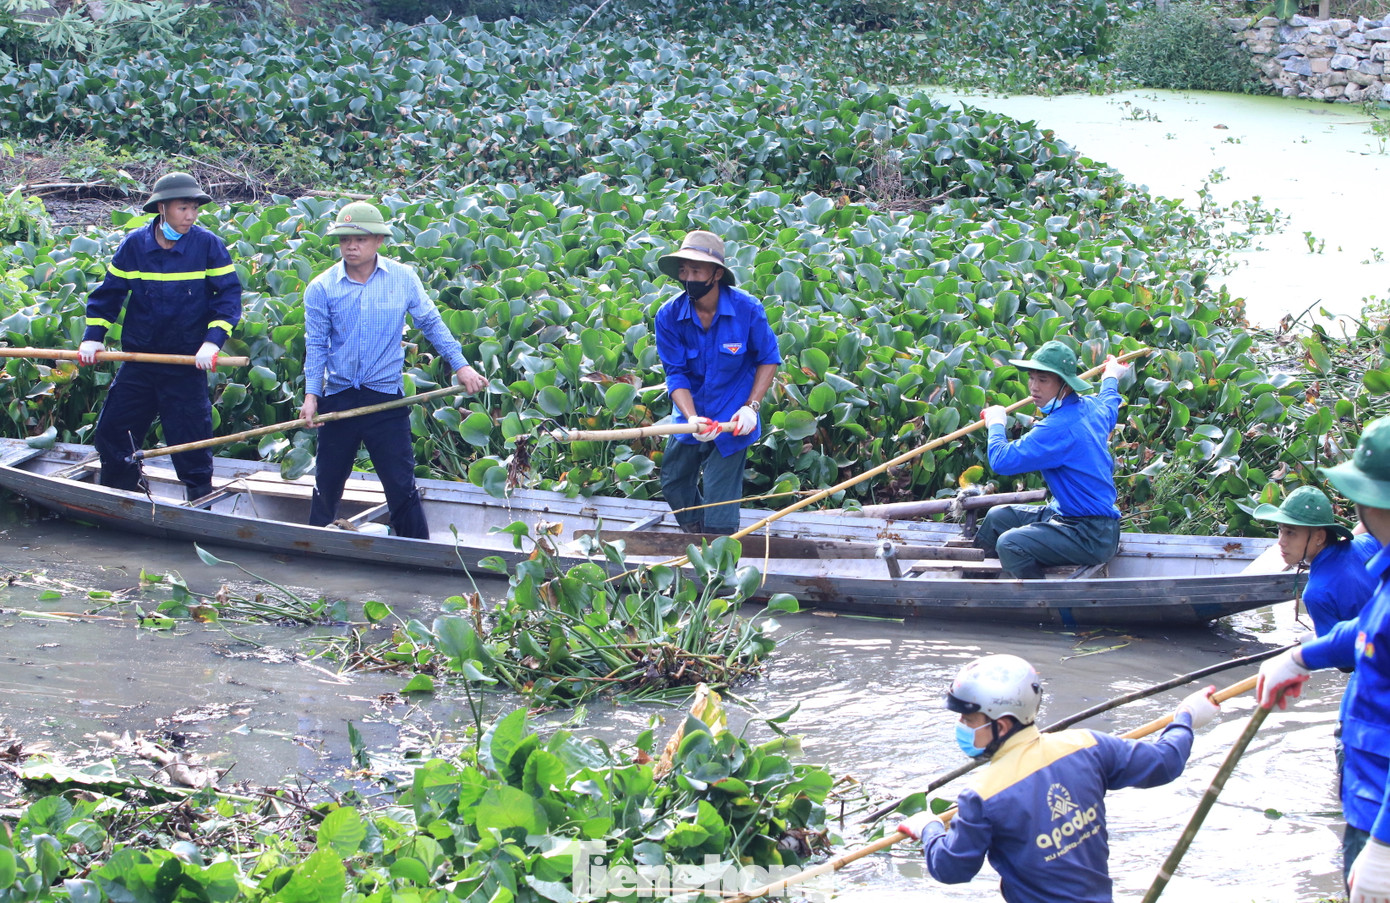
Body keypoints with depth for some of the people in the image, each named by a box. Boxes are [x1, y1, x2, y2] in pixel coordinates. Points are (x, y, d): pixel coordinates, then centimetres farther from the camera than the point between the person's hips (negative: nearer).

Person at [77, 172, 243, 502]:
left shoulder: (208, 245, -8)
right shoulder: (134, 245, -1)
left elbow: (229, 295, -9)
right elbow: (108, 292, 7)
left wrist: (213, 340, -21)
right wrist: (93, 336, -1)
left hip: (187, 365, -3)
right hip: (138, 361, 3)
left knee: (190, 440, 0)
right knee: (110, 433, 8)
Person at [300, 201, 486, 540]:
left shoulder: (403, 278, -3)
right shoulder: (321, 288, -4)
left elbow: (431, 323, 7)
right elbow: (316, 345, -1)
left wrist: (460, 364, 2)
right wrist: (311, 393, -11)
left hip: (387, 398, -1)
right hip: (337, 397, 1)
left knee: (402, 486, 0)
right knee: (327, 483, 12)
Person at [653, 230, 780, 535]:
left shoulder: (747, 309, -17)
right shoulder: (669, 316, -13)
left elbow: (768, 359, -4)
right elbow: (675, 374, -11)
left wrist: (752, 406, -14)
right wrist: (692, 418, -26)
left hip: (732, 421, -3)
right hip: (691, 414, 3)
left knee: (720, 499, -3)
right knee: (673, 483, 15)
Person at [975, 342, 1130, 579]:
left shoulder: (1059, 427, -25)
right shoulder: (1092, 408, 4)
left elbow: (1002, 460, -25)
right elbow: (1110, 404, 32)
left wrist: (996, 424, -5)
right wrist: (1111, 378, 54)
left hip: (1093, 537, -11)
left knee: (1010, 544, -30)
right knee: (998, 517, 18)